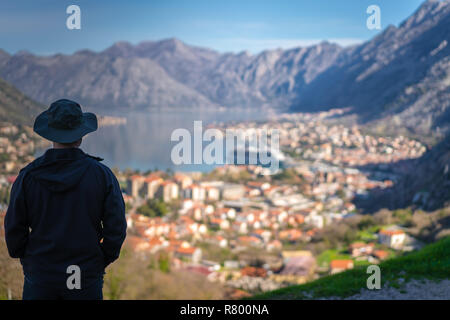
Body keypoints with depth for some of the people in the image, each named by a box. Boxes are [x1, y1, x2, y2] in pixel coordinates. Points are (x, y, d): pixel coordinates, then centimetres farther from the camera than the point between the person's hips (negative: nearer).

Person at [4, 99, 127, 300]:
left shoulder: (27, 176, -4)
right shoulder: (101, 174, -6)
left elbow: (14, 230, 0)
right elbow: (116, 228, -5)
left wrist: (27, 260, 14)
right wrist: (101, 262, 8)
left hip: (40, 278, 1)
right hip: (87, 279, 0)